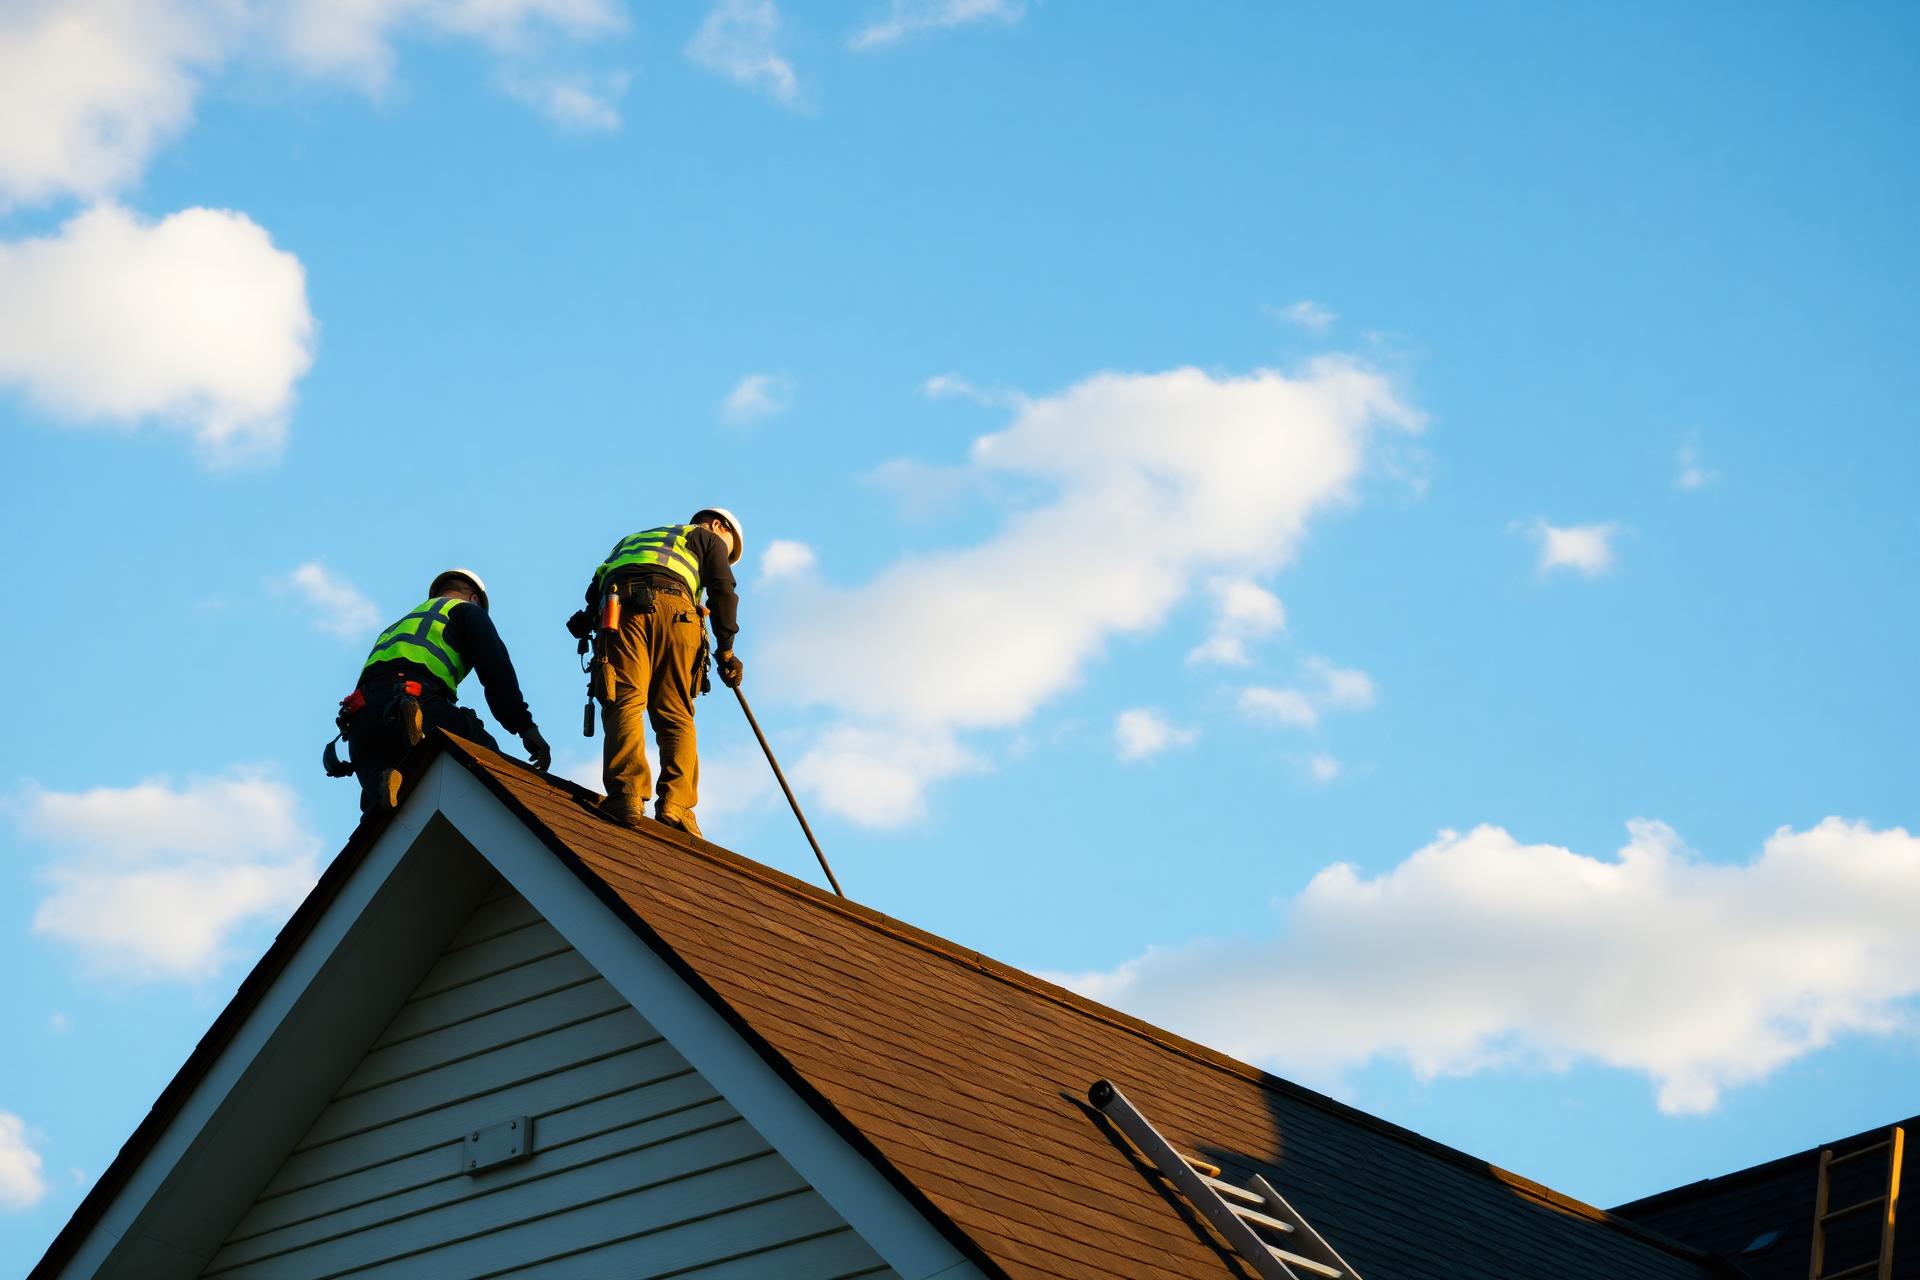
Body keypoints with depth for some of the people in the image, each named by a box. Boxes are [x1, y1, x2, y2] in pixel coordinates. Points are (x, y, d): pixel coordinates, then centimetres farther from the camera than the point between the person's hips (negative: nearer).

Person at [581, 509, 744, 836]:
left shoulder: (632, 539, 43)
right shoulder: (707, 538, 30)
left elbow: (596, 587, 26)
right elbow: (723, 589, 13)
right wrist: (725, 648, 10)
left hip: (619, 605, 2)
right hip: (673, 605, -2)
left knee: (625, 703, -13)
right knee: (675, 714, -1)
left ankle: (627, 793, -34)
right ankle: (676, 803, -19)